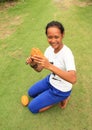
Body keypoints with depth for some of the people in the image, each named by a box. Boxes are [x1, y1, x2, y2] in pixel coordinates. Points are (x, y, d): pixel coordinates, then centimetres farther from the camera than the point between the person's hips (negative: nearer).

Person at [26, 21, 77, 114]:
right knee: (31, 93, 23)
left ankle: (62, 98, 8)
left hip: (61, 89, -7)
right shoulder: (49, 49, -11)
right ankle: (55, 98, 19)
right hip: (51, 80, 7)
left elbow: (73, 79, -47)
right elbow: (39, 69, -7)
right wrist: (33, 64, -30)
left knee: (32, 107, 0)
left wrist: (50, 66, -57)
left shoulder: (67, 53, -33)